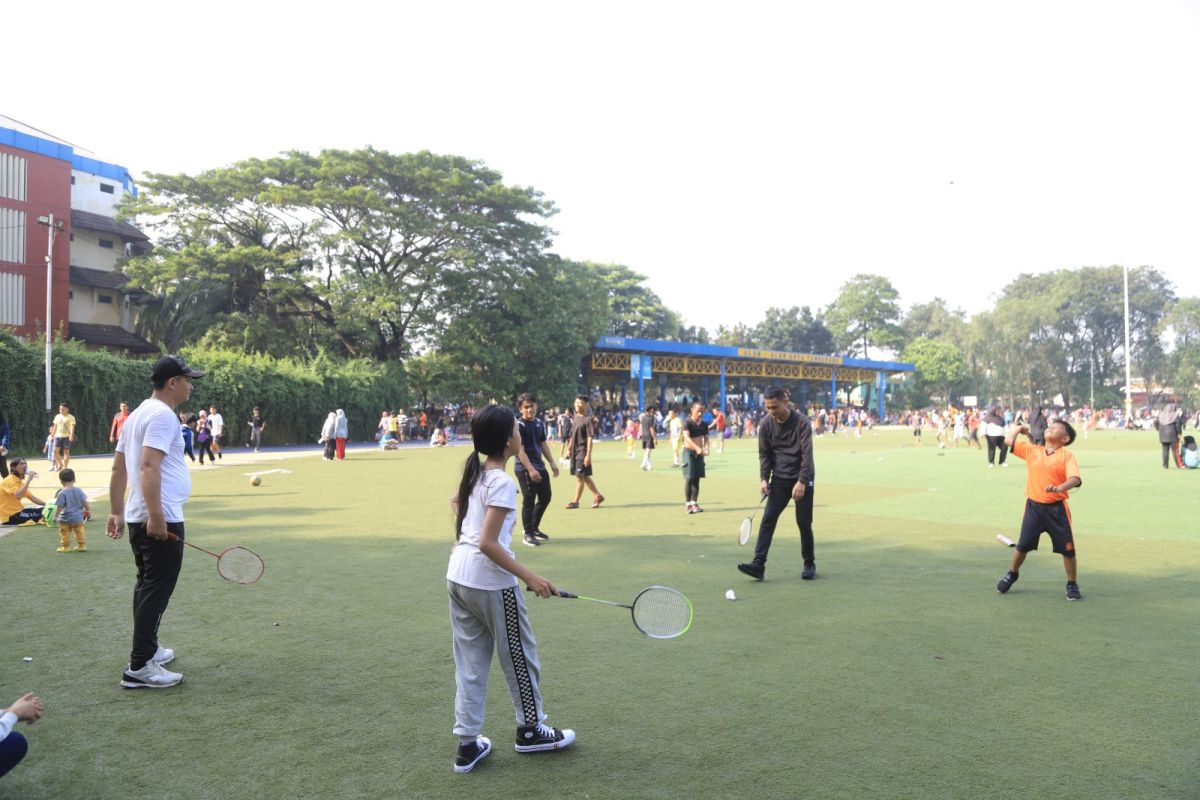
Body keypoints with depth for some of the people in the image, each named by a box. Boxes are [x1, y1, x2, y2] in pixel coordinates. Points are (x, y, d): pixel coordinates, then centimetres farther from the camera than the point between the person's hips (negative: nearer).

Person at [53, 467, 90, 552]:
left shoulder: (62, 493, -16)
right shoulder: (79, 490, -4)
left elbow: (59, 507, -14)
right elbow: (85, 502, -1)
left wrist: (55, 516, -2)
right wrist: (88, 511, 11)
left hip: (65, 519, -4)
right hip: (78, 517, 4)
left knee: (65, 533, 10)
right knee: (80, 532, 15)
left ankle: (65, 547, 15)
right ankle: (82, 545, 19)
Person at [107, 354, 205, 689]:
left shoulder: (139, 414, 16)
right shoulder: (162, 415, -14)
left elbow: (119, 468, 19)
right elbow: (149, 467, -25)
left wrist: (117, 512, 22)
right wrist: (156, 516, -28)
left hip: (142, 519, 10)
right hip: (161, 520, -10)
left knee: (146, 586, 19)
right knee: (157, 590, -6)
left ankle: (148, 649, 30)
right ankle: (139, 667, -4)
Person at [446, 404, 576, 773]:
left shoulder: (474, 473, 5)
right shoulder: (502, 482, -19)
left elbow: (455, 503, 26)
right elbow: (488, 544, -24)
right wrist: (530, 577, -22)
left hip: (458, 577, 8)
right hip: (491, 583, -8)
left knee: (470, 663, 14)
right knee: (520, 658, 13)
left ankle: (468, 745, 19)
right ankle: (530, 730, 29)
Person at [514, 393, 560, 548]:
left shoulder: (540, 422, 9)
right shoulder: (519, 425, -15)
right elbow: (520, 450, -20)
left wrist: (552, 462, 15)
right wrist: (531, 470, -25)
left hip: (540, 467, 8)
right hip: (525, 469, -8)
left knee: (545, 497, 13)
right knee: (529, 501, -2)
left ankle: (535, 528, 28)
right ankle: (528, 534, 10)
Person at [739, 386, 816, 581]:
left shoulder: (802, 422, -15)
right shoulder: (765, 424, -4)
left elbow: (807, 454, -19)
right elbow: (764, 454, 3)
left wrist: (802, 482, -27)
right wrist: (764, 479, -8)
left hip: (802, 479, -3)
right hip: (779, 478, 3)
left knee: (803, 521, 0)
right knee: (768, 517, -9)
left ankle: (809, 564, 19)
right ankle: (758, 564, -14)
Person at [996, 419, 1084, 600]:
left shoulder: (1067, 456, -5)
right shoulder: (1031, 450, 6)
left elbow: (1075, 479, -18)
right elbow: (1009, 441, 5)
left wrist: (1059, 488, -36)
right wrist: (1021, 428, 17)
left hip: (1056, 508, -3)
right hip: (1033, 506, 3)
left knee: (1067, 548, 3)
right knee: (1023, 545, 10)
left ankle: (1072, 585, 22)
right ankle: (1012, 574, 33)